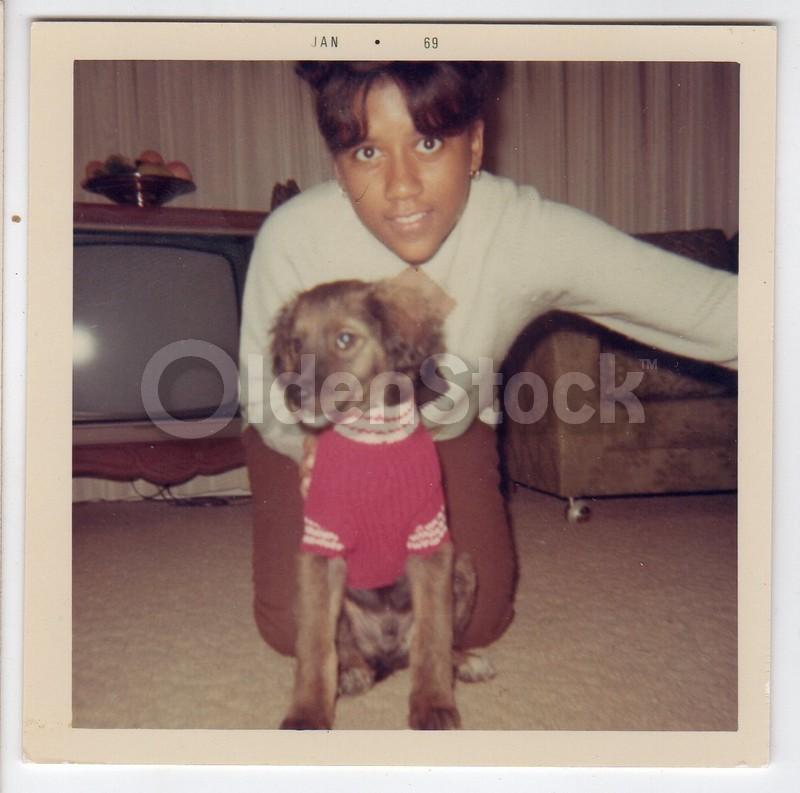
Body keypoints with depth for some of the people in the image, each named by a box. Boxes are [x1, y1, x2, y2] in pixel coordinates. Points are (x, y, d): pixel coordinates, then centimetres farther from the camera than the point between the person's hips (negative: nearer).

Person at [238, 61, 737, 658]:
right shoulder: (291, 236, -31)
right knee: (295, 624, -10)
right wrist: (308, 440, -43)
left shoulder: (533, 232, -32)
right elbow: (268, 400, -21)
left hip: (447, 431, 1)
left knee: (476, 619, -7)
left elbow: (717, 307, -34)